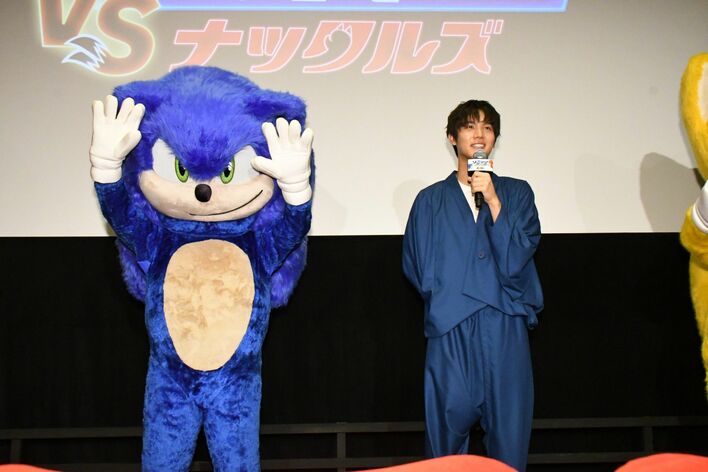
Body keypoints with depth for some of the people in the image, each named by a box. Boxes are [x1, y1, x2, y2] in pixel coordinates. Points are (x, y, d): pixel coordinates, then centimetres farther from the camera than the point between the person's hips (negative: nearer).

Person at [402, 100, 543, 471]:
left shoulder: (516, 192, 12)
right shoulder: (431, 200, 12)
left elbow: (515, 260, -2)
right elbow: (422, 272, 9)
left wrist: (492, 200, -7)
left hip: (505, 331, 0)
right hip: (450, 332, 0)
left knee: (509, 436, -1)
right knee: (447, 432, 0)